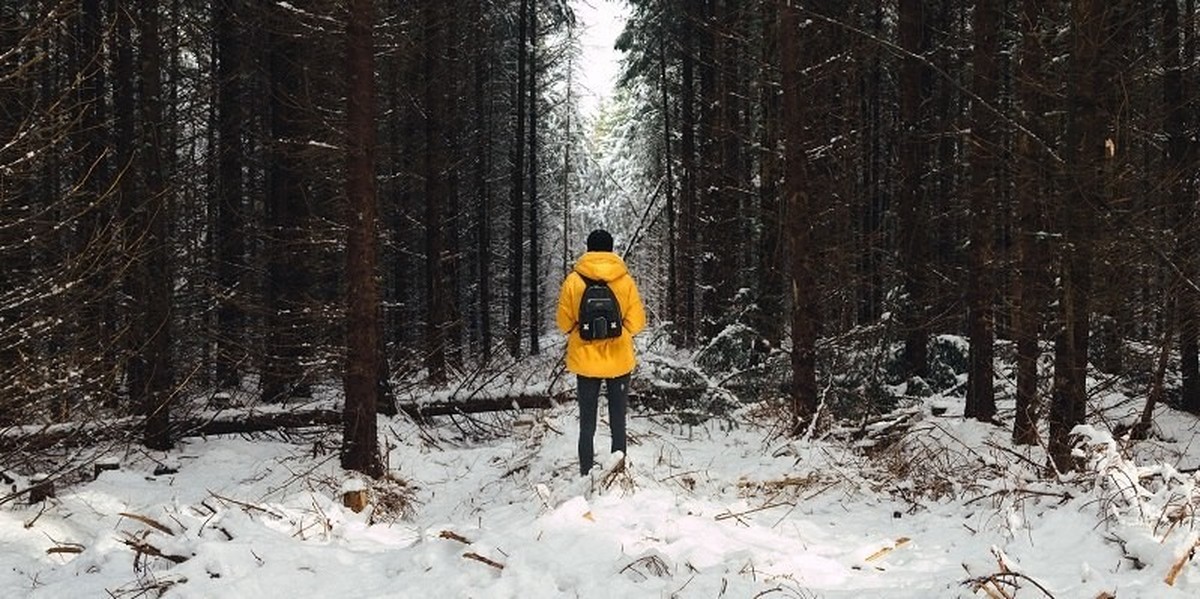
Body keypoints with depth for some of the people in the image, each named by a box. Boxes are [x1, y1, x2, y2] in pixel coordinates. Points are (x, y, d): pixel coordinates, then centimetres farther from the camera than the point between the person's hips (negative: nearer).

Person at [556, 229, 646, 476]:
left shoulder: (573, 280, -7)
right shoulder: (625, 280, -7)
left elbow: (564, 322, -2)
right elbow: (637, 323, -4)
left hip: (585, 361, 0)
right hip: (619, 361, 0)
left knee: (587, 423, 10)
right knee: (618, 422, 10)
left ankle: (586, 474, 12)